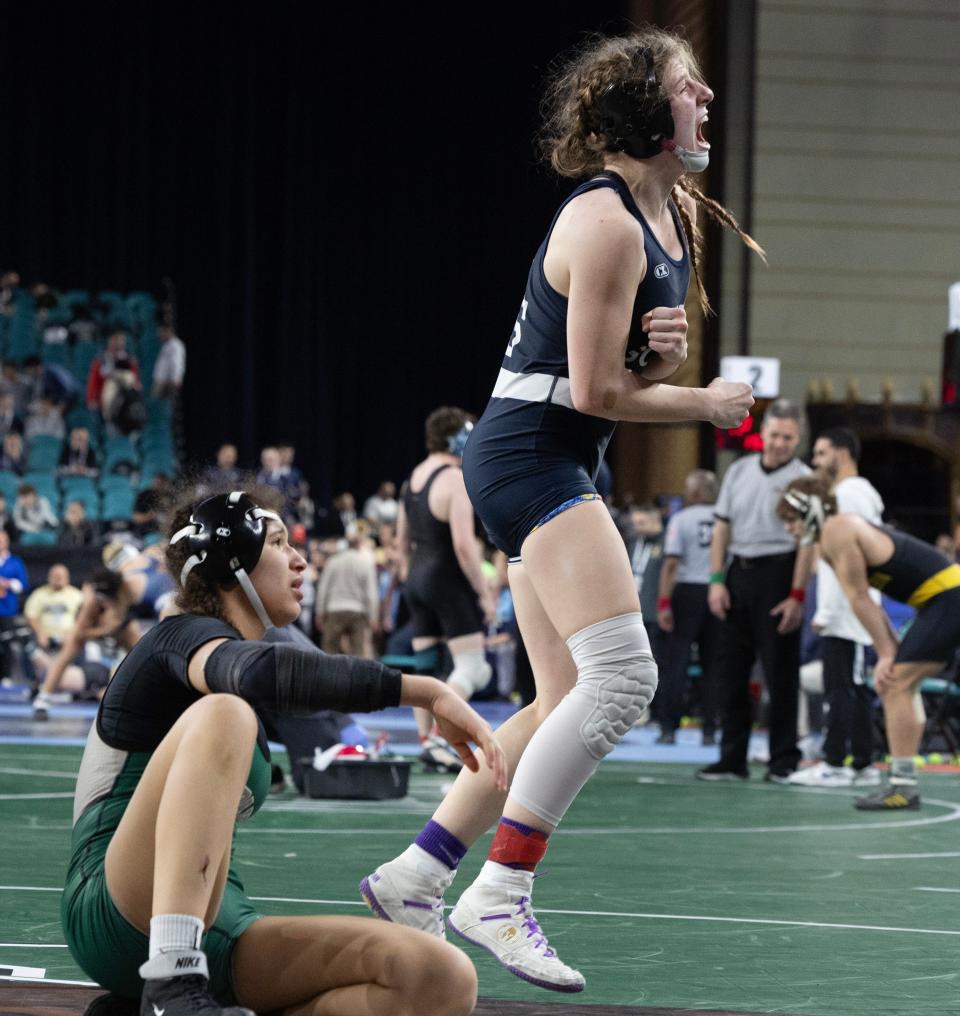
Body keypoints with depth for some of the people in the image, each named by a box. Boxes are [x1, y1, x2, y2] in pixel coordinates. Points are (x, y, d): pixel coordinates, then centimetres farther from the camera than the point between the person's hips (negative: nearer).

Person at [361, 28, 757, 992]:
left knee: (568, 702, 9)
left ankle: (411, 878, 14)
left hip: (554, 469, 10)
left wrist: (667, 348, -1)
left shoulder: (671, 218, 13)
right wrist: (707, 404, -4)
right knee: (622, 673, -19)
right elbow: (597, 389, -17)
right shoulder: (606, 221, -16)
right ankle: (498, 898, -18)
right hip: (529, 452, -10)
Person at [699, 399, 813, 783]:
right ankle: (732, 758, 12)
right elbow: (722, 527, 13)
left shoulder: (803, 479, -4)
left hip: (778, 573, -5)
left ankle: (783, 759, 5)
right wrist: (717, 580, 4)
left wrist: (797, 596, -14)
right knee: (731, 668, 6)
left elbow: (807, 542, -8)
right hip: (739, 572, 5)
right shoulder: (740, 471, 12)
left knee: (780, 672, -2)